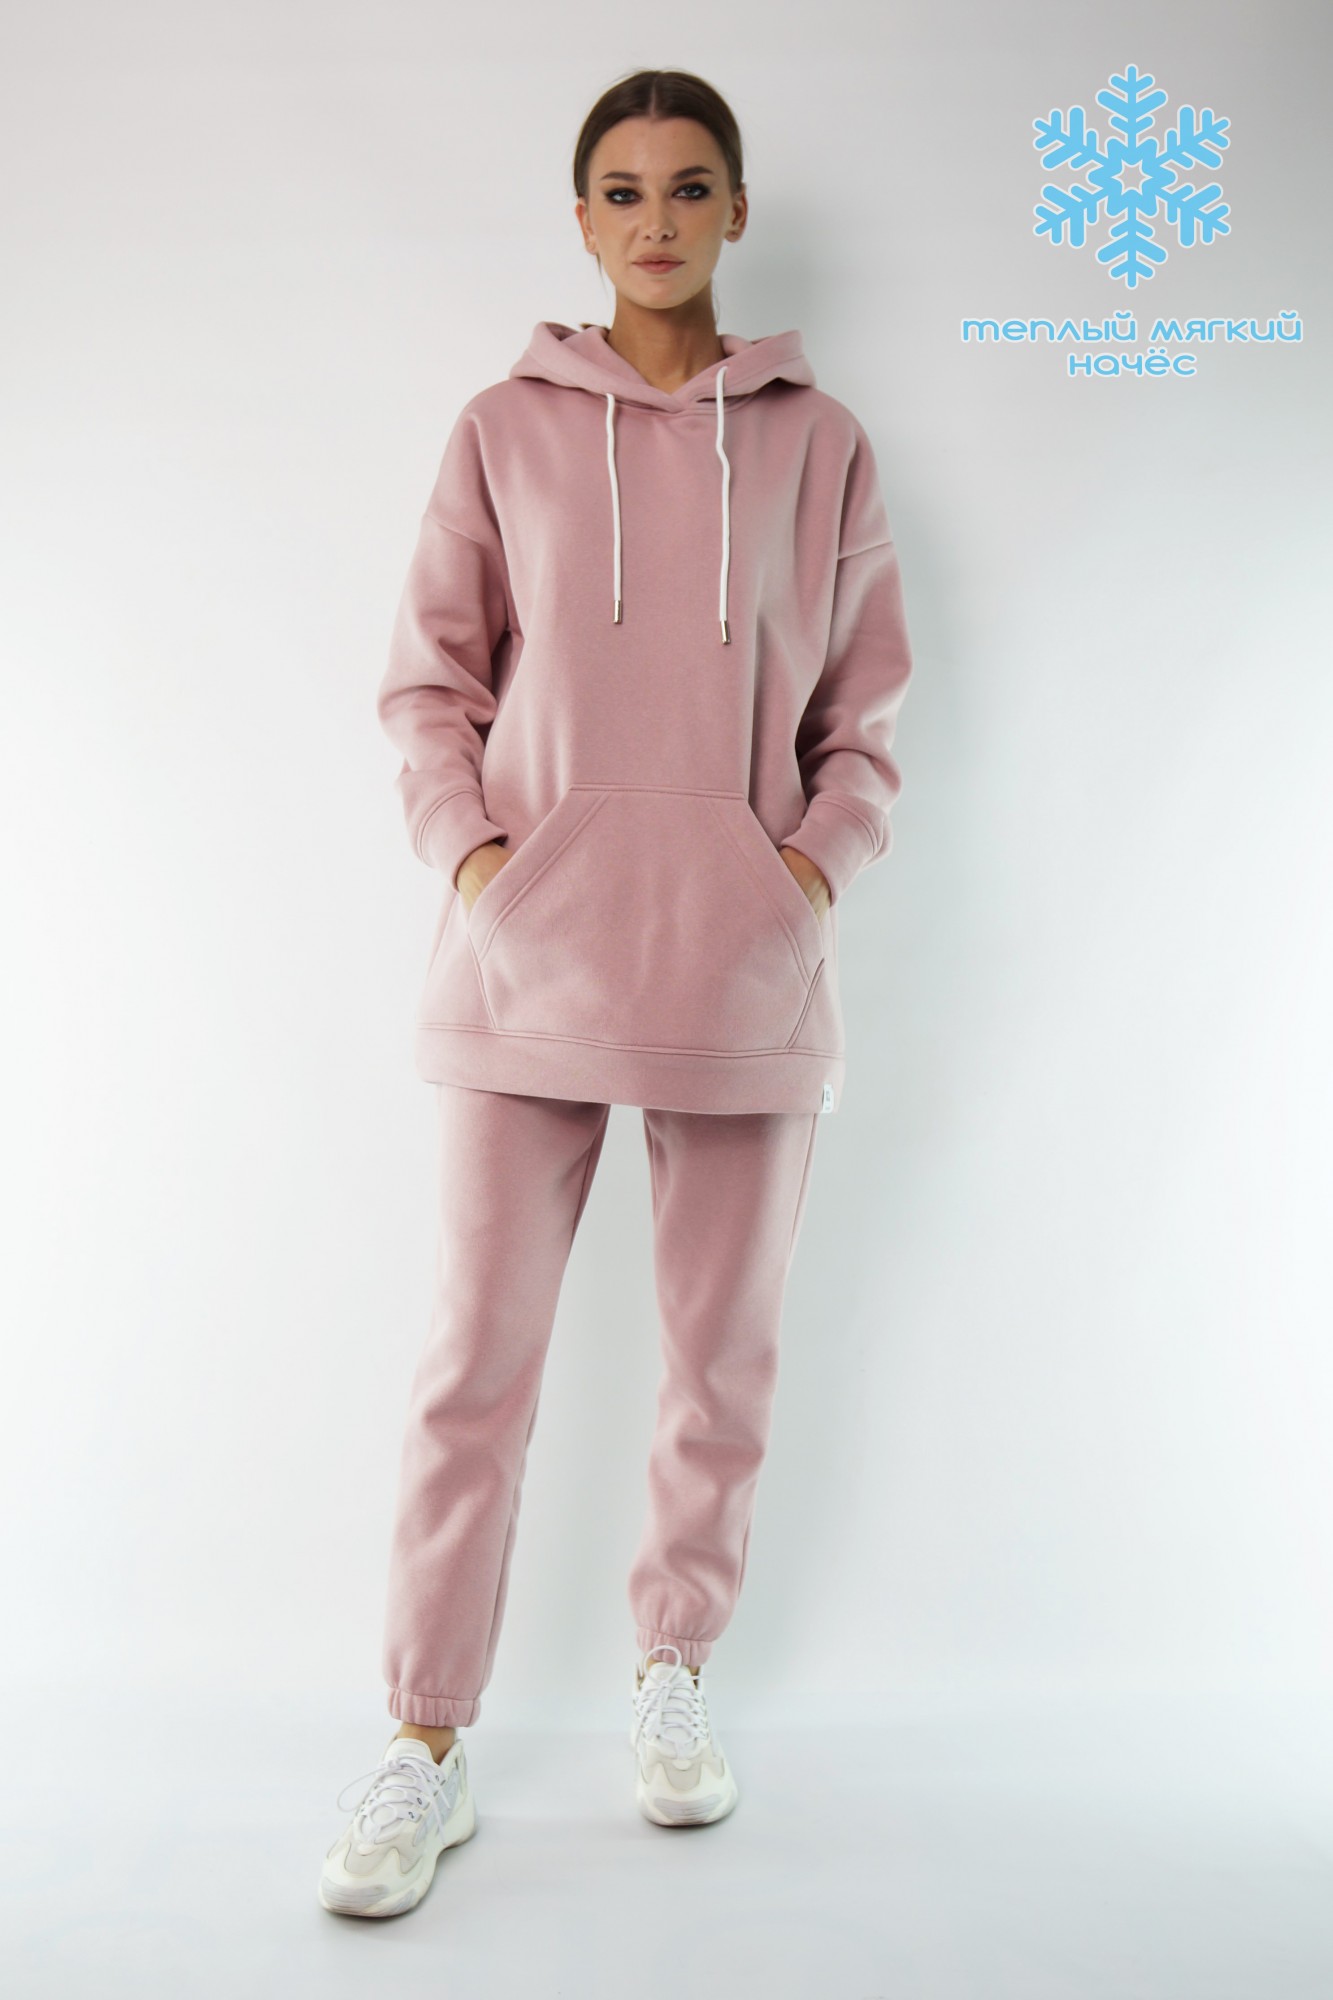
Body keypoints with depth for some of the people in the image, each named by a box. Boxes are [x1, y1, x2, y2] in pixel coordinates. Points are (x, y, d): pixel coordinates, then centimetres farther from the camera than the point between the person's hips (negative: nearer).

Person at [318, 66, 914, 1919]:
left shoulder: (820, 445, 8)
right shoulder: (504, 429, 7)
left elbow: (866, 714, 10)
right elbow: (428, 681, 8)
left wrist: (816, 866, -5)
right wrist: (468, 851, -7)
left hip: (747, 968, 1)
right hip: (529, 960, -1)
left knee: (728, 1351, 10)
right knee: (476, 1361, 1)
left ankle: (676, 1669, 32)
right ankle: (427, 1748, 15)